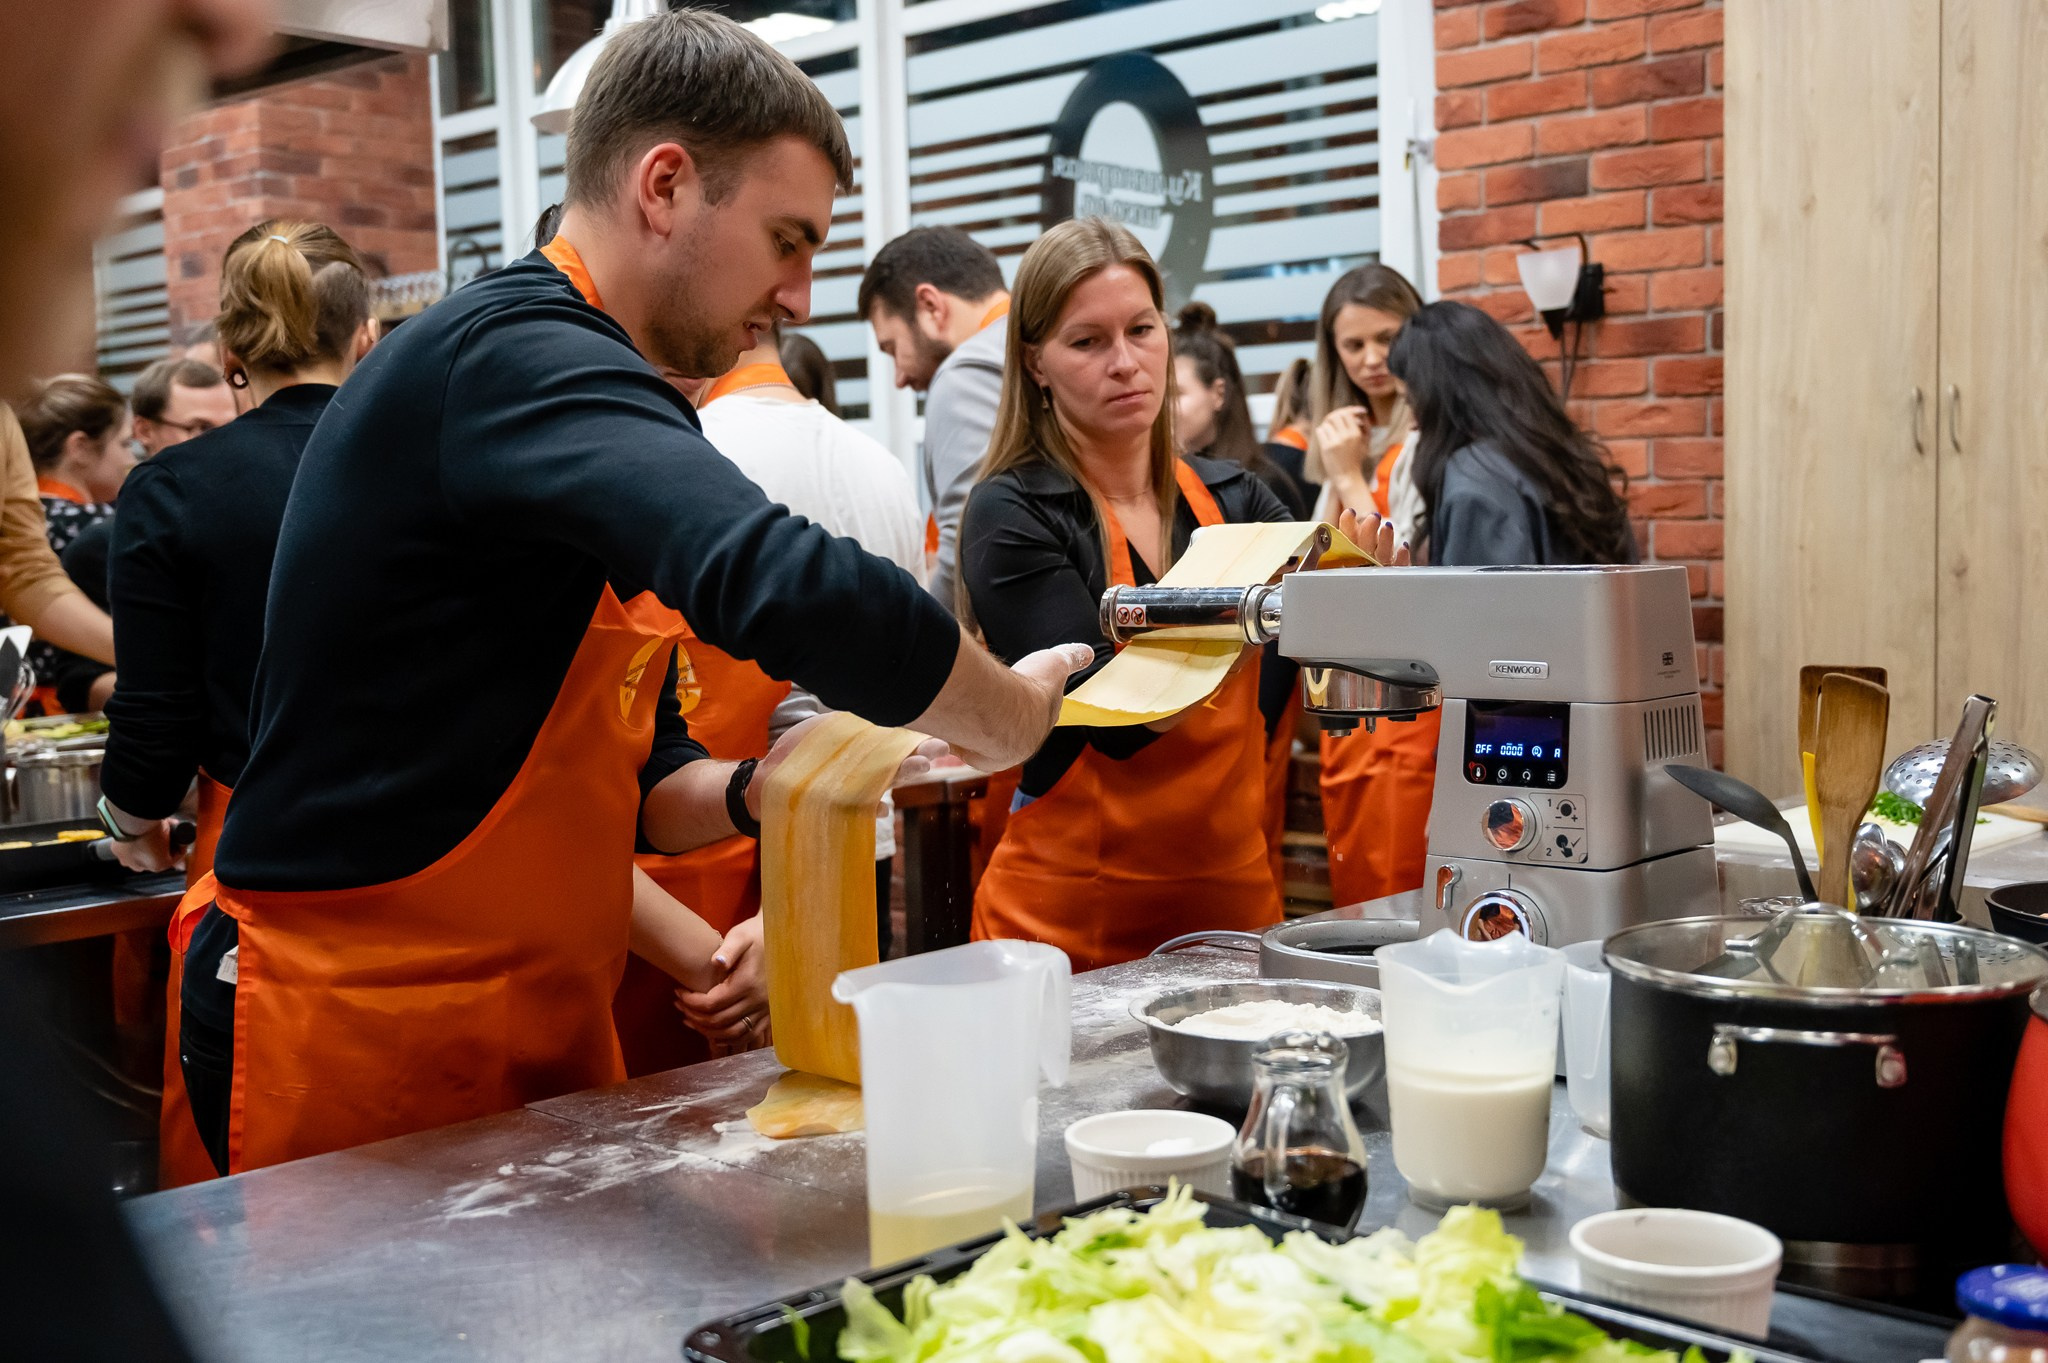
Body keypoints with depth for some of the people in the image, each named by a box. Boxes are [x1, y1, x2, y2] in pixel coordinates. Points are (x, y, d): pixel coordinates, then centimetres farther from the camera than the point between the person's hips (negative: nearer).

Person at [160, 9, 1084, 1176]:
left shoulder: (577, 385, 13)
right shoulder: (517, 359, -19)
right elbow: (793, 587, -35)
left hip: (539, 1031, 9)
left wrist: (753, 792, -4)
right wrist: (1014, 715, -18)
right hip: (357, 1034, -9)